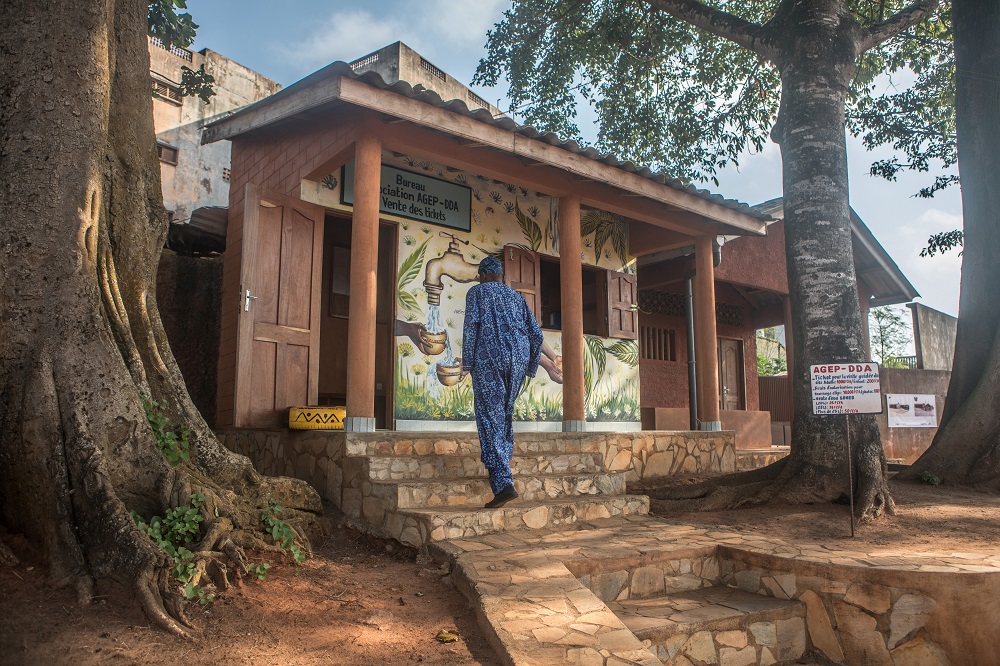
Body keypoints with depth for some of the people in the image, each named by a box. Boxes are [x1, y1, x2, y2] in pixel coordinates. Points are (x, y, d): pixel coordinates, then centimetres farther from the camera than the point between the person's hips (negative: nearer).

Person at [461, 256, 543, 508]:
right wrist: (531, 367, 21)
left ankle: (503, 483, -17)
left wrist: (467, 362, -4)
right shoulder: (516, 296, 22)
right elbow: (536, 333, 15)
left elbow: (471, 325, -6)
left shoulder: (477, 292, 11)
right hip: (518, 360, 5)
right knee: (505, 412, 25)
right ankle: (503, 461, 28)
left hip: (489, 358, -5)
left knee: (490, 419, -7)